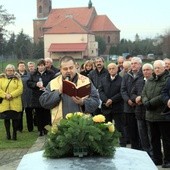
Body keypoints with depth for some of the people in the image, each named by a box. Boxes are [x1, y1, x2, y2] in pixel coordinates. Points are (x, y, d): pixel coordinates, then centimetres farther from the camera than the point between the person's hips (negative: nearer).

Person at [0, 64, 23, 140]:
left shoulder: (17, 79, 7)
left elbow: (20, 89, -4)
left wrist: (11, 95, -15)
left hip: (15, 104, -1)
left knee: (15, 119, 1)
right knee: (6, 119, 6)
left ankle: (14, 134, 12)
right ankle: (8, 134, 17)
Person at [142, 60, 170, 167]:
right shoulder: (150, 81, 16)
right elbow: (144, 94, 12)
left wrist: (151, 103, -19)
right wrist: (146, 102, -8)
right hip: (151, 114, 7)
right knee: (154, 138, 14)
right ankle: (157, 159, 24)